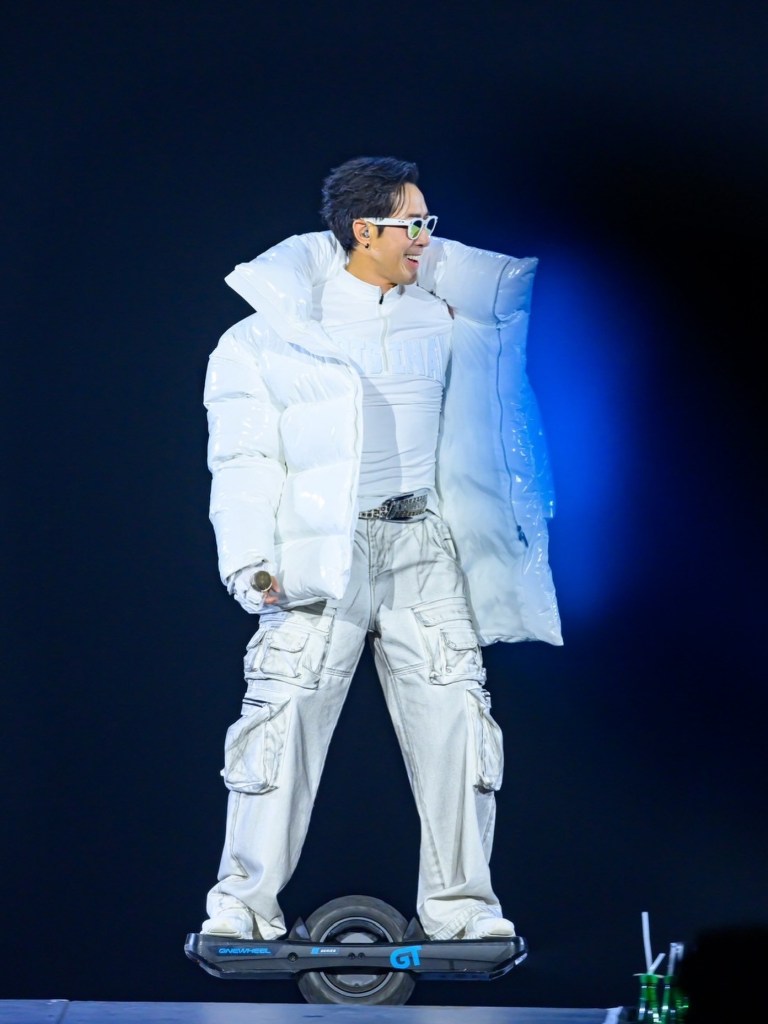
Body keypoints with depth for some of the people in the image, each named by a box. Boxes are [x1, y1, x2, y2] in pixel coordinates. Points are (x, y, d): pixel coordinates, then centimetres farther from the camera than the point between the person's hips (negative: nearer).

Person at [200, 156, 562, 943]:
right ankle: (246, 904, 3)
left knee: (454, 716, -1)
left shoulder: (443, 317, 13)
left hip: (424, 544, 4)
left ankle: (459, 904, 9)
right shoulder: (274, 330, 1)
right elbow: (243, 455, -1)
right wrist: (251, 561, -10)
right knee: (284, 717, -8)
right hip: (324, 549, -3)